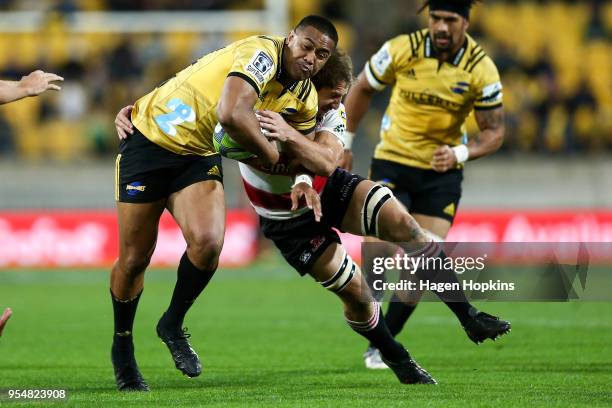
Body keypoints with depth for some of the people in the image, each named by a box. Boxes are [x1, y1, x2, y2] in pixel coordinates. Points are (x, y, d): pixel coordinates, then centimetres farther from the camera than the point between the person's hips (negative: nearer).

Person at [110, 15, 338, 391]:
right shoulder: (261, 53, -27)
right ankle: (122, 345, 25)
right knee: (135, 258, 0)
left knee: (208, 243, -21)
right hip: (152, 138, -5)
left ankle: (173, 325, 5)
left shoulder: (306, 99, -2)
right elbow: (233, 114, -42)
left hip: (201, 155, 6)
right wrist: (269, 152, -26)